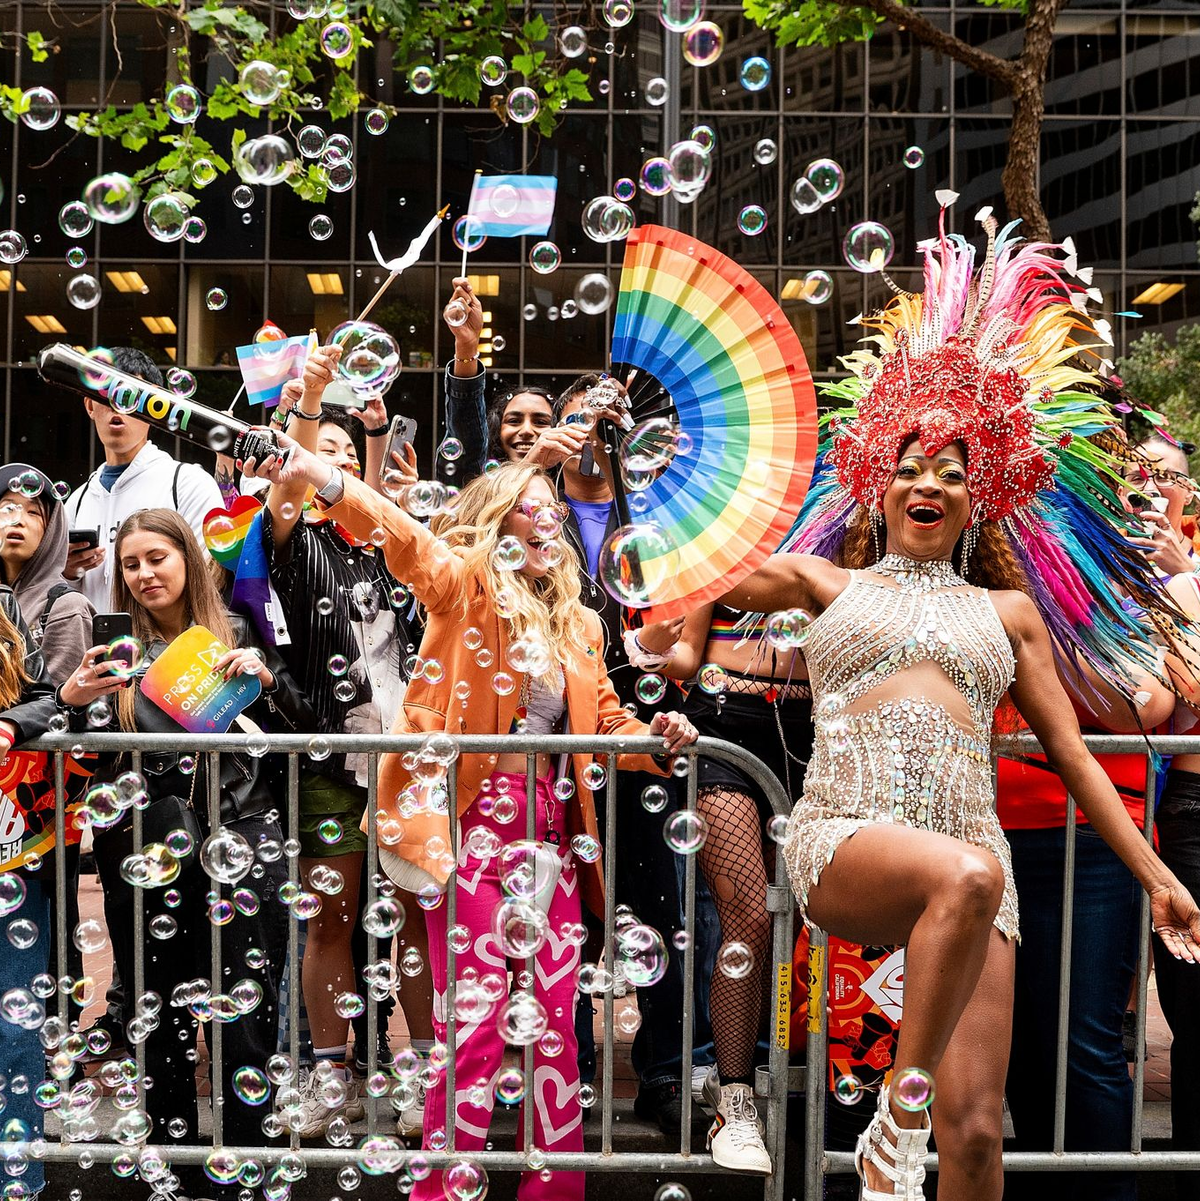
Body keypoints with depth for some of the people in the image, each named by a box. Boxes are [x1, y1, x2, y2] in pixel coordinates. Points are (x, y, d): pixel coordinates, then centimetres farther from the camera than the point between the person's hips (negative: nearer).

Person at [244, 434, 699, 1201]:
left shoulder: (577, 623, 17)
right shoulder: (467, 584, 1)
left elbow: (605, 720, 23)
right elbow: (408, 541, -17)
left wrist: (655, 736, 2)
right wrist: (328, 481, -34)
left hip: (552, 829, 5)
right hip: (475, 822, -5)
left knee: (555, 1022, 8)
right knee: (474, 1022, -4)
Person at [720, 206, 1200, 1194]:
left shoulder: (1008, 611, 22)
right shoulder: (828, 583, 18)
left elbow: (1070, 751, 22)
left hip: (972, 860, 2)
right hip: (845, 837, -2)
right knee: (968, 876, -37)